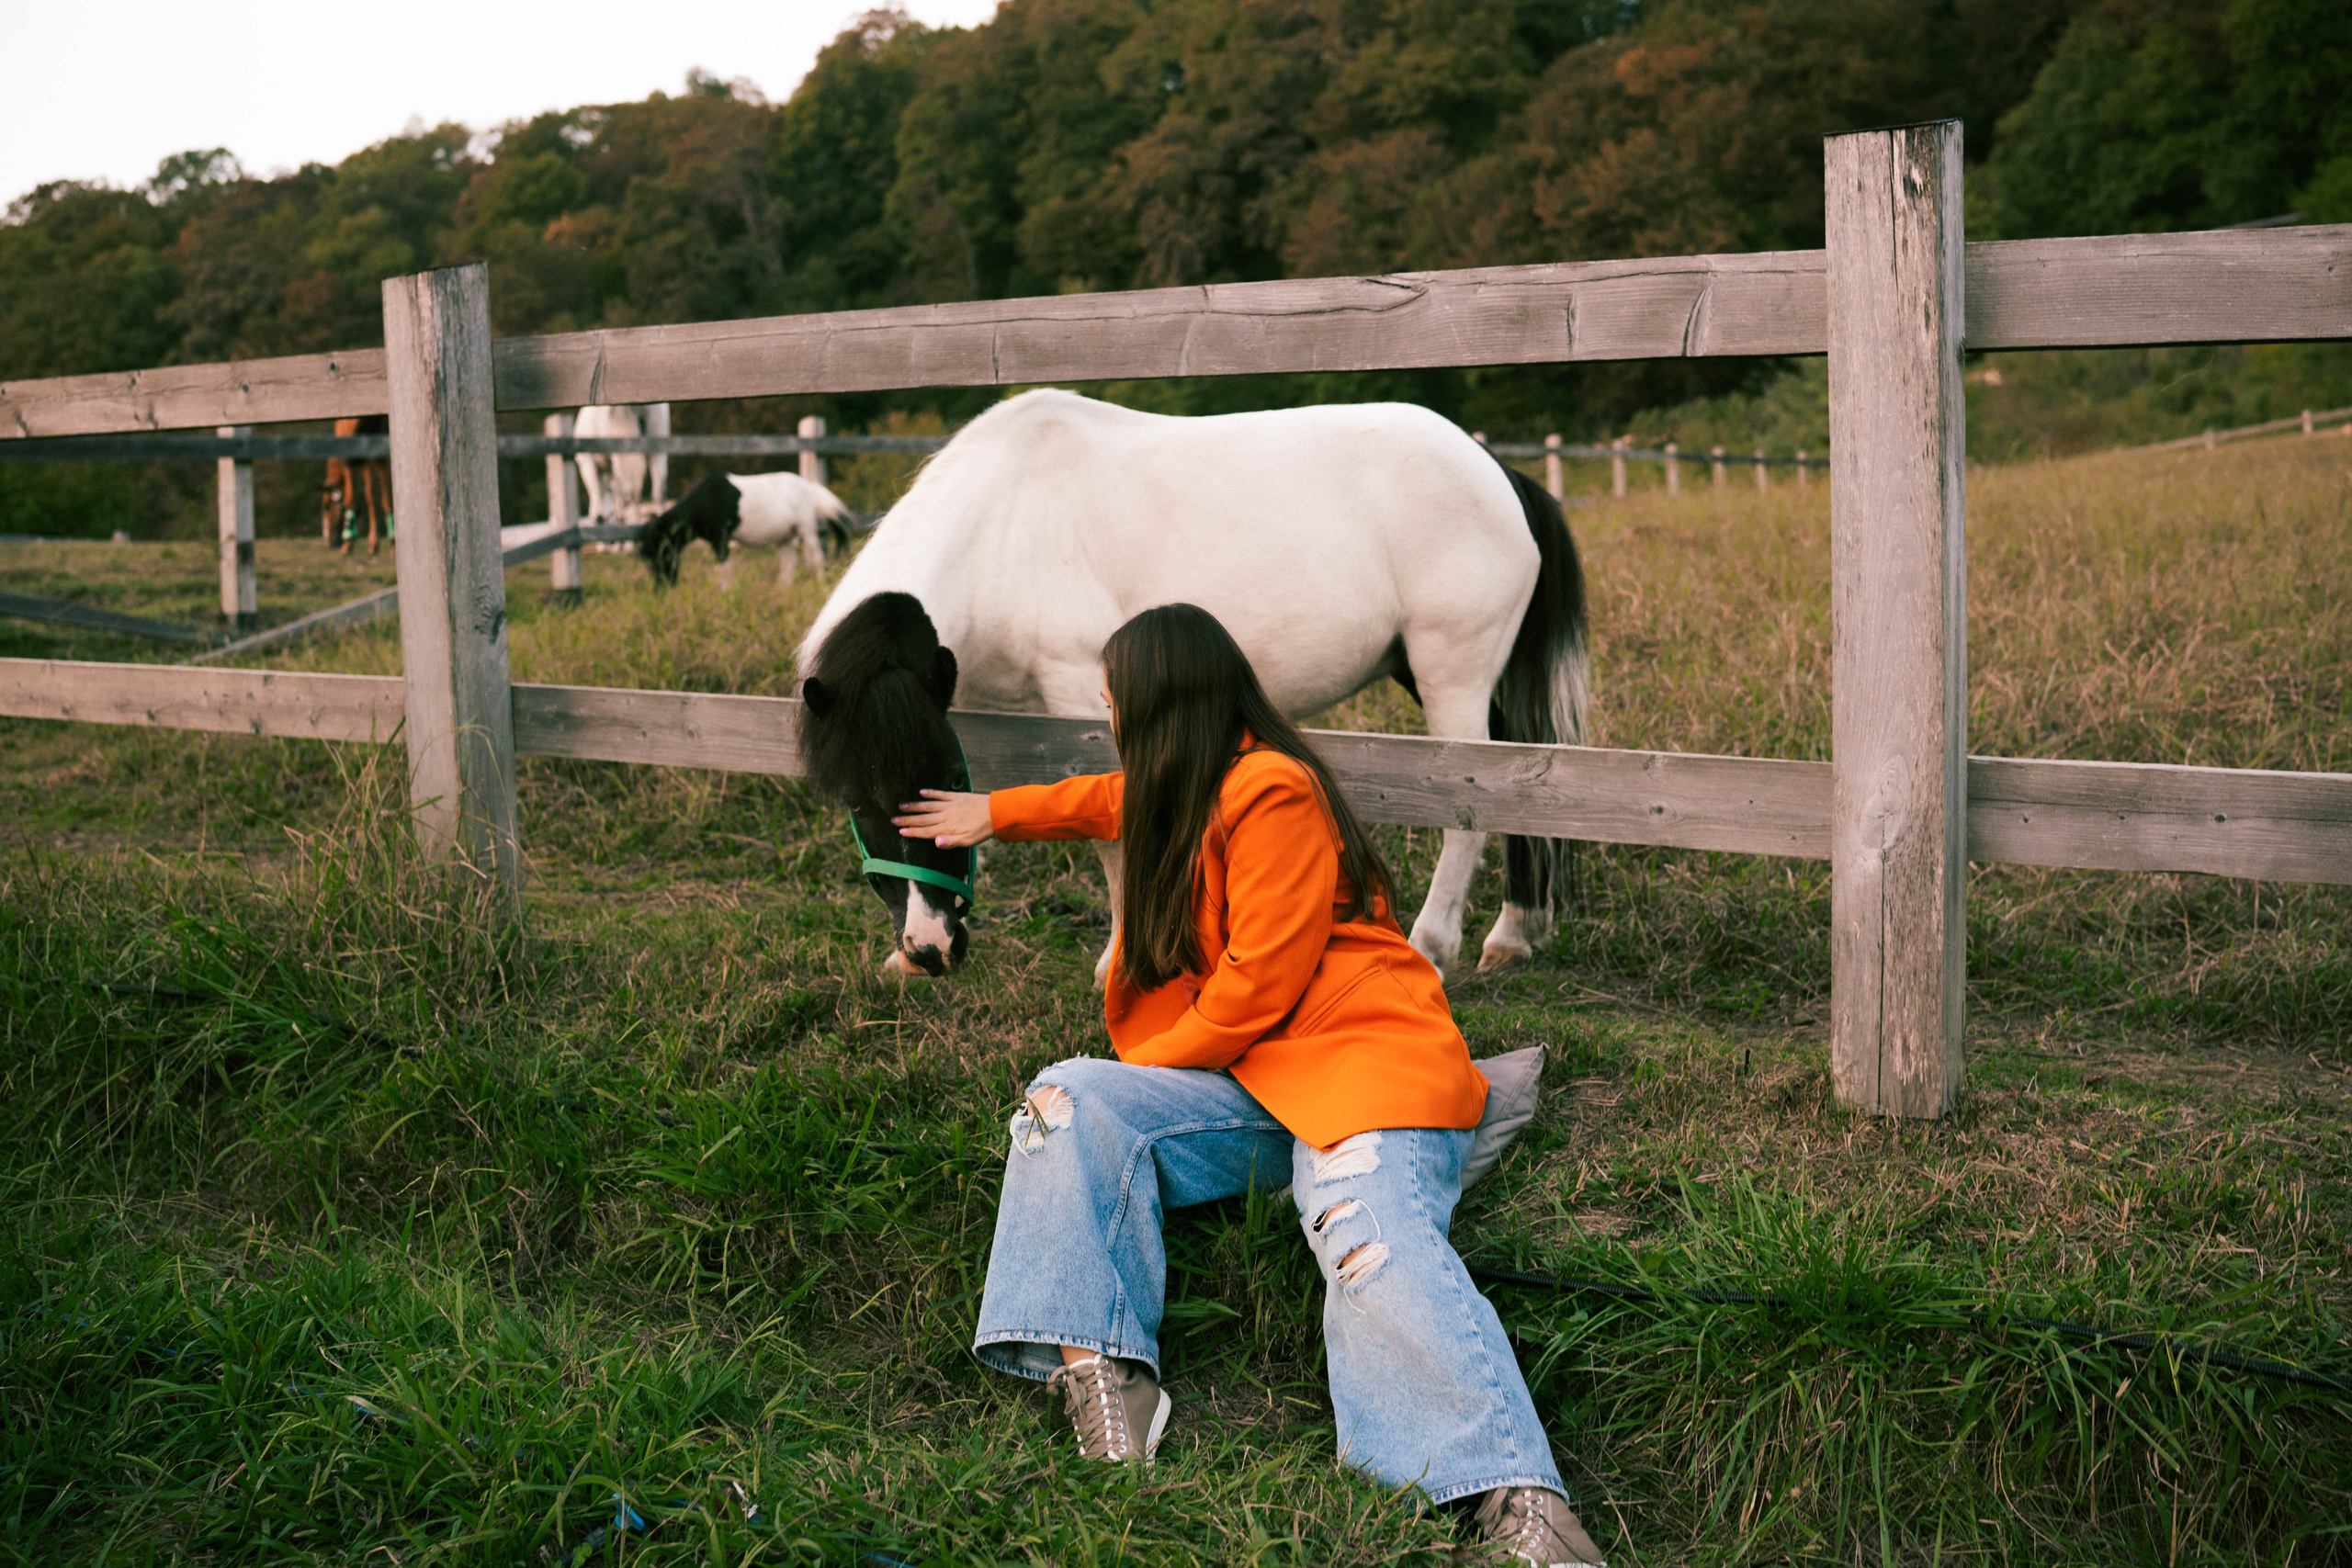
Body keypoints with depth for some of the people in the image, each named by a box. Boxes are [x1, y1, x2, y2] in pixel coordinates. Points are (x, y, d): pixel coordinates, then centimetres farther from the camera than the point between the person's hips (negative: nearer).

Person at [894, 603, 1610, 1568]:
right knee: (1070, 1101, -14)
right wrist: (994, 814, 57)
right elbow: (1108, 800, 48)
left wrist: (1147, 1063, -3)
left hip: (1362, 1055, -8)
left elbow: (1257, 988, -14)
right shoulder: (1183, 787, 22)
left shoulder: (1273, 792, -8)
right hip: (1242, 1082, 8)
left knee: (1371, 1242, -35)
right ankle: (1099, 1374, -32)